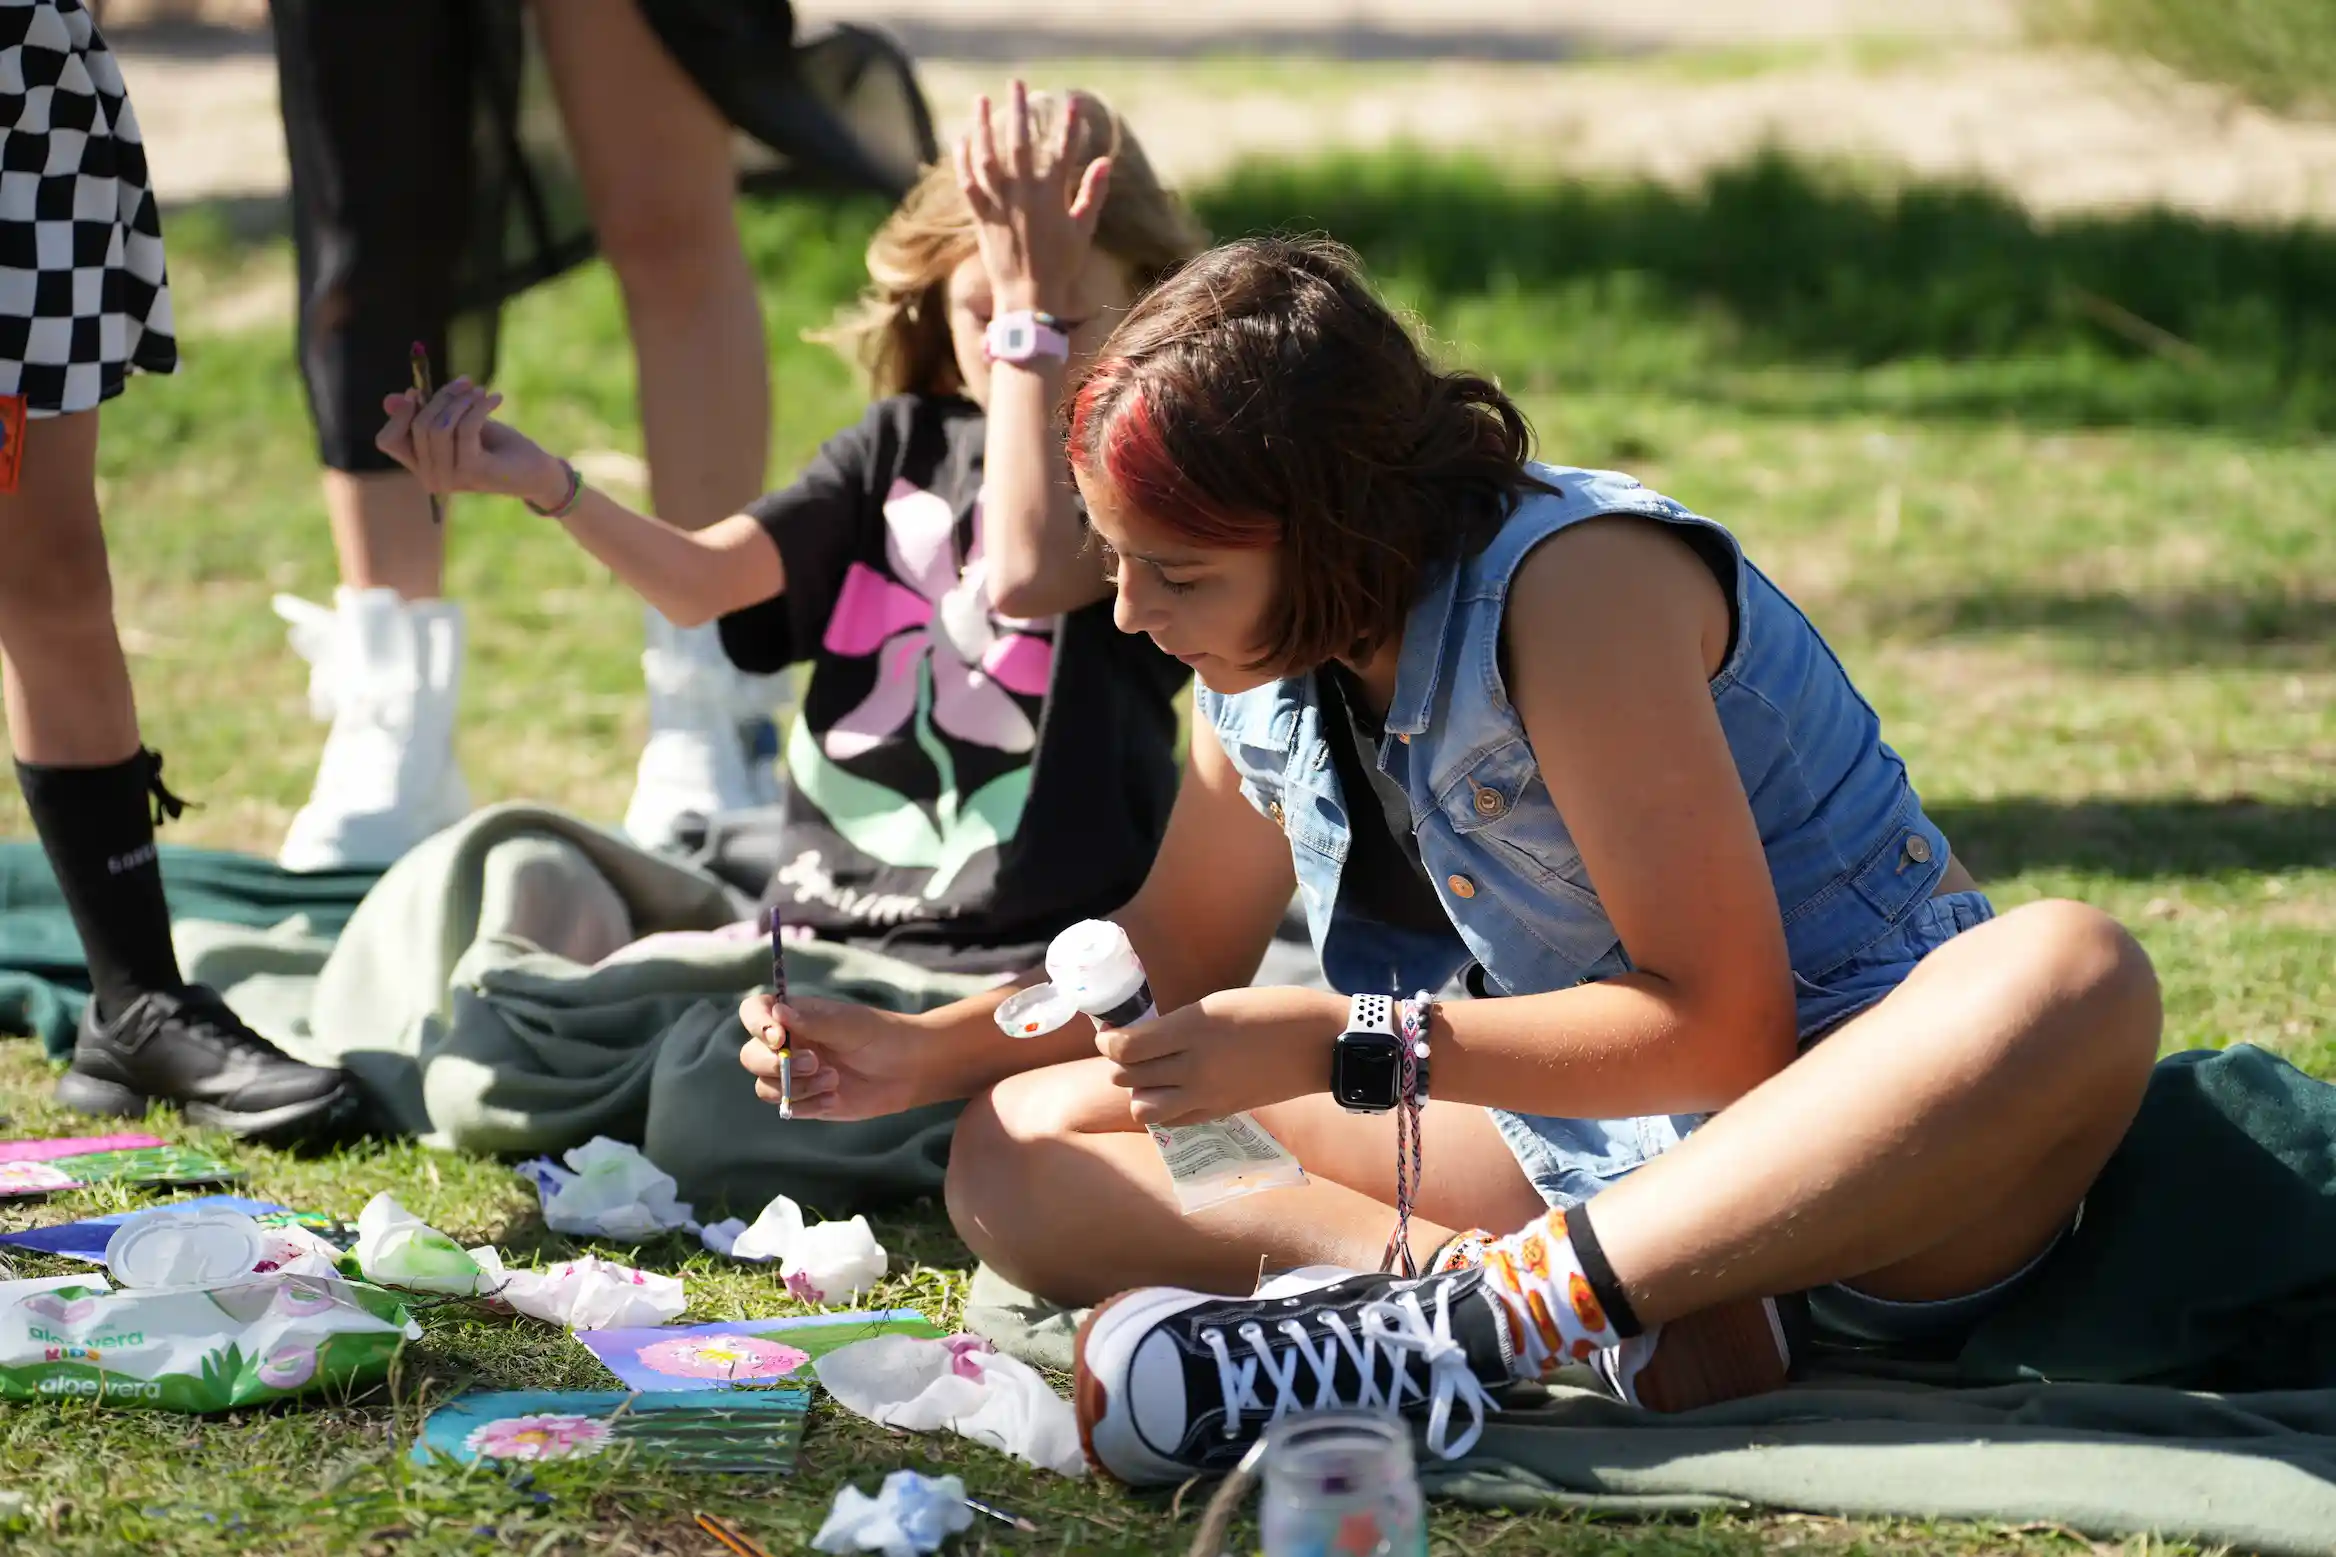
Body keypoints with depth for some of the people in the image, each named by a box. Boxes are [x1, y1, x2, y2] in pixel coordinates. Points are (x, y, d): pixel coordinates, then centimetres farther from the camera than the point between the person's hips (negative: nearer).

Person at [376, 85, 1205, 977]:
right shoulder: (903, 443, 12)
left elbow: (1025, 574, -27)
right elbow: (696, 581, -2)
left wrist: (1035, 303, -23)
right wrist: (546, 486, -22)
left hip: (1020, 961, -5)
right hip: (826, 926, 5)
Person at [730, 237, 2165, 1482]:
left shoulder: (1572, 585, -23)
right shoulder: (1269, 658, 0)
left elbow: (1726, 1021, -23)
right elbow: (1181, 961, 18)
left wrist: (1340, 1044, -25)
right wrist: (919, 1053, 3)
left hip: (1855, 1121, -7)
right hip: (1590, 1147, 7)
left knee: (2075, 977, -42)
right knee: (1023, 1160, -8)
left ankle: (1469, 1314, -44)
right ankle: (1658, 1324, -28)